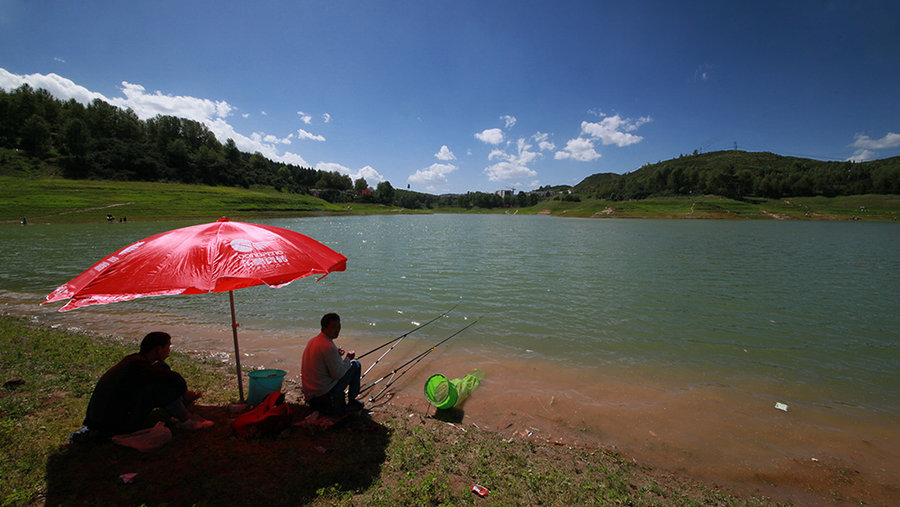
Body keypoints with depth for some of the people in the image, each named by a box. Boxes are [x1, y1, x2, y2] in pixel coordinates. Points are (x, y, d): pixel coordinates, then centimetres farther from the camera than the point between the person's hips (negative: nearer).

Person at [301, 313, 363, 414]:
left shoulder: (312, 341, 6)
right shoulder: (328, 347, -22)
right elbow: (338, 374, -18)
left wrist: (336, 355, 11)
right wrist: (347, 358, -3)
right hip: (324, 393, -9)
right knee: (355, 364, 1)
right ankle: (351, 402, 12)